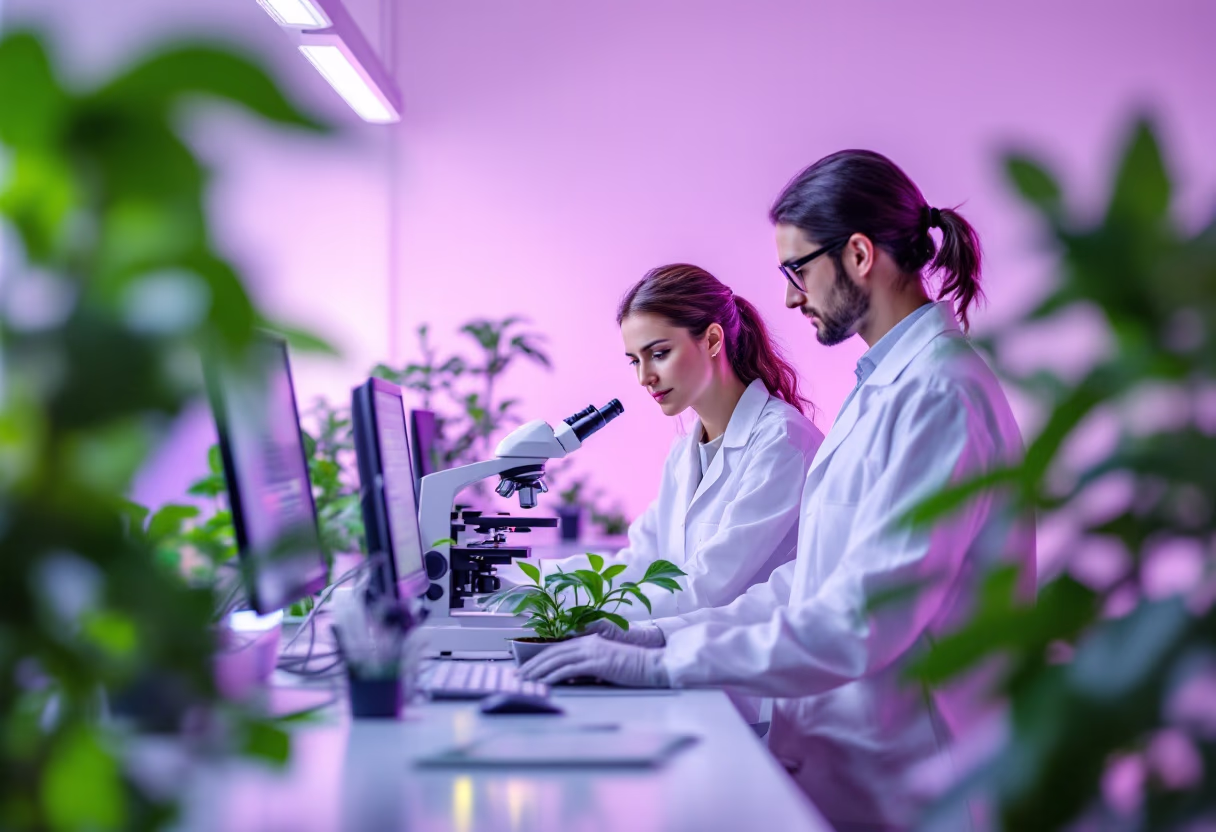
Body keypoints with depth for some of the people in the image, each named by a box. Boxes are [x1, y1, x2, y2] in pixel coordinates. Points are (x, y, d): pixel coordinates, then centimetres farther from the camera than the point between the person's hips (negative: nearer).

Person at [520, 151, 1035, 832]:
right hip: (838, 744, 9)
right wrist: (669, 633, 8)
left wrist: (664, 664, -21)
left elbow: (868, 615, -24)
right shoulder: (888, 386, 16)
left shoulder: (940, 395, -17)